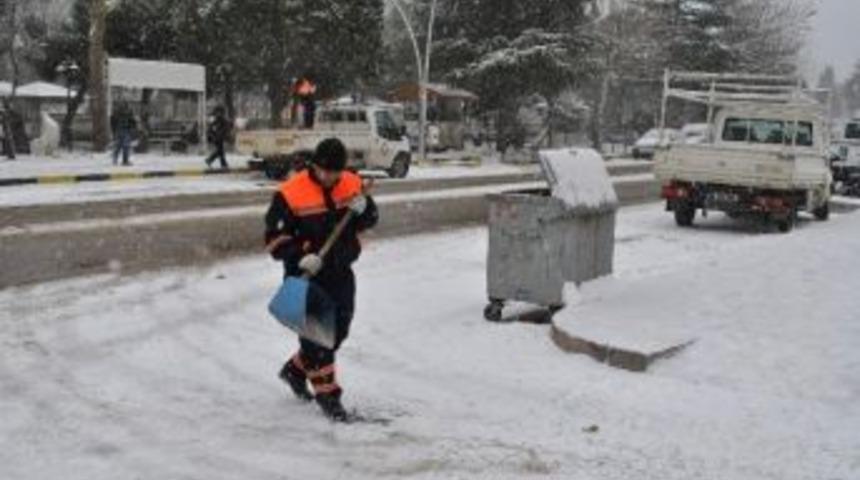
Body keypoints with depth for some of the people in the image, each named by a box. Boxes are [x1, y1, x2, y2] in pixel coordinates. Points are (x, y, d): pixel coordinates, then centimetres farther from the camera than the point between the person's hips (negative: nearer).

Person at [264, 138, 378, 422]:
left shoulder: (352, 184, -1)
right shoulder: (291, 194, -15)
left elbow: (371, 220, 9)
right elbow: (276, 239, -12)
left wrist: (363, 209, -14)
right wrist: (300, 257, -26)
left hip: (341, 272, 6)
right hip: (307, 276, -6)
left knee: (338, 331, 15)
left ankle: (296, 369, 37)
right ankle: (326, 393, 10)